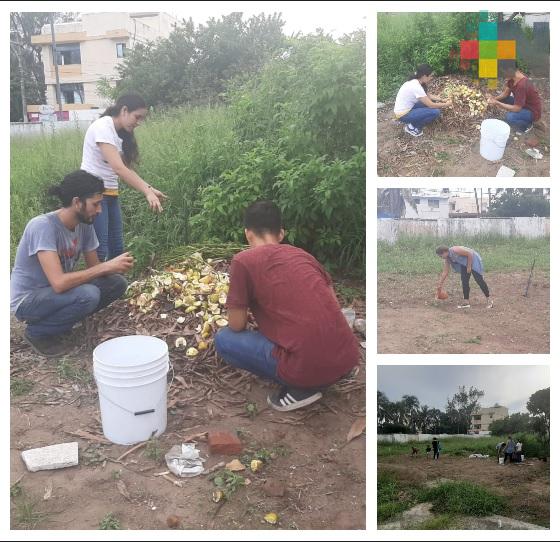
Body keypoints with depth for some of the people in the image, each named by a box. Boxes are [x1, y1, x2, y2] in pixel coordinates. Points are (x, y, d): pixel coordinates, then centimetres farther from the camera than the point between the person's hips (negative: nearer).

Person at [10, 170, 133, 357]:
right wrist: (106, 266, -32)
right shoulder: (43, 226, -28)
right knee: (88, 295, -32)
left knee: (116, 282, -6)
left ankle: (56, 319, 6)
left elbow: (93, 267, 2)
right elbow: (59, 283, -36)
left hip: (56, 292, 8)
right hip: (28, 300, -7)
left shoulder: (85, 224, -6)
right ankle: (37, 333, -5)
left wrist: (114, 267, -21)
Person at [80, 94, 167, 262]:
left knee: (117, 247, 7)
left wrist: (149, 188, -7)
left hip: (110, 193, 9)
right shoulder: (103, 127, -16)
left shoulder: (120, 134, 11)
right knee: (99, 249, -10)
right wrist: (147, 192, -29)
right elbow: (118, 168, -26)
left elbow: (126, 168, 5)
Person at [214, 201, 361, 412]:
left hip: (308, 367, -6)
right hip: (347, 357, 7)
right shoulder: (303, 254, 17)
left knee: (224, 340, 13)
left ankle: (299, 387, 5)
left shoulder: (243, 260, 0)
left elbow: (237, 325, 3)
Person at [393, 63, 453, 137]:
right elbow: (430, 105, -21)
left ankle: (412, 122, 13)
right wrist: (446, 105, -6)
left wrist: (442, 100, 6)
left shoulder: (415, 82, 1)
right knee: (435, 112, -17)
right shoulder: (416, 87, -26)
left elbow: (428, 95, 16)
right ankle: (412, 127, -1)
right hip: (403, 114, -10)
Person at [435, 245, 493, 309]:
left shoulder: (455, 250, -30)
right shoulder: (447, 260, -4)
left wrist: (469, 267, -22)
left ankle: (489, 300, 1)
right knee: (464, 281, 1)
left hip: (473, 260, -8)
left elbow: (470, 254, -26)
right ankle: (466, 301, 6)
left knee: (479, 280, -9)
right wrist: (440, 283, 1)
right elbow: (445, 272, 2)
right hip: (464, 263, 8)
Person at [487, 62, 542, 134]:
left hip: (533, 111, -9)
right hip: (522, 104, 9)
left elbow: (516, 108, -32)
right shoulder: (513, 77, -9)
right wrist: (495, 98, -17)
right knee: (501, 98, 2)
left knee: (509, 117, -33)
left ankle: (527, 125, -1)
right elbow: (506, 93, 2)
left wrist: (497, 103, -30)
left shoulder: (522, 85, -35)